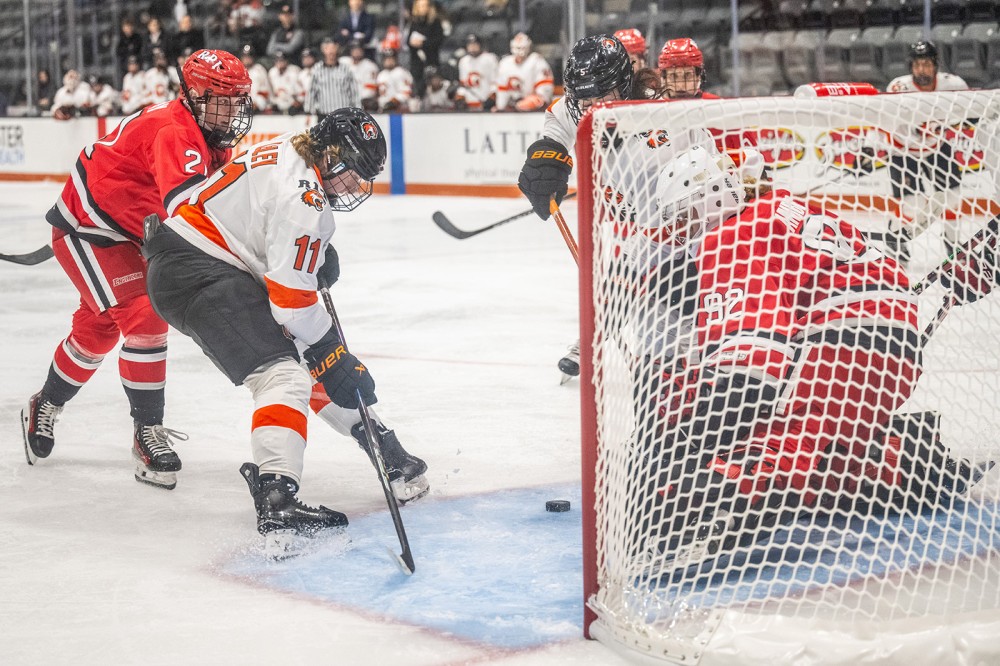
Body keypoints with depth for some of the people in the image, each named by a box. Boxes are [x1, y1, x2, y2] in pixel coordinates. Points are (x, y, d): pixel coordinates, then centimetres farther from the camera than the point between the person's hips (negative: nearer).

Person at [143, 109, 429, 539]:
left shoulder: (286, 152, 8)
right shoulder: (302, 196, -22)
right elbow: (292, 300, -22)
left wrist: (319, 251, 16)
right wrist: (334, 359, -13)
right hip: (195, 274, -11)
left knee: (317, 356, 18)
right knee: (282, 374, -23)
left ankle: (381, 446, 30)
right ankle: (276, 502, -37)